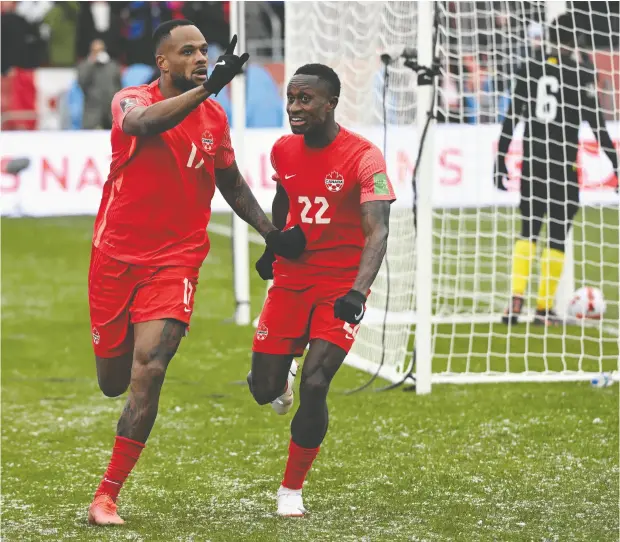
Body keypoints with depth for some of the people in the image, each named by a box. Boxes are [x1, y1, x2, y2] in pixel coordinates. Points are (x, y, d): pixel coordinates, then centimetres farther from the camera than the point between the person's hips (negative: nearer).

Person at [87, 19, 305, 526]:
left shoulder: (215, 118, 4)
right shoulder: (132, 100, -9)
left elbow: (232, 184, 20)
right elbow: (146, 123, -35)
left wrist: (271, 232, 10)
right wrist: (207, 87, -46)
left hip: (176, 262, 1)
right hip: (116, 256, -1)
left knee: (147, 374, -17)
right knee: (113, 382, 11)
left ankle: (106, 498, -10)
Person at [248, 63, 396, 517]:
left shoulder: (364, 158, -18)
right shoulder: (283, 151, -1)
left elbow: (377, 232, -28)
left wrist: (358, 292, -42)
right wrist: (272, 246, 29)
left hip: (341, 288, -4)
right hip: (290, 281, 4)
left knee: (314, 386, -16)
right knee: (264, 390, 3)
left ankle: (292, 490, 3)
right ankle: (284, 375, 43)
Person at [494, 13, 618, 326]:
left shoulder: (529, 70, 4)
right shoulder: (580, 76, -7)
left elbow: (511, 117, 5)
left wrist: (501, 159, 11)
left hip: (532, 163, 4)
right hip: (563, 166, -4)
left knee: (528, 232, 13)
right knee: (557, 237, 5)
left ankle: (516, 301, -2)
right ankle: (544, 309, 4)